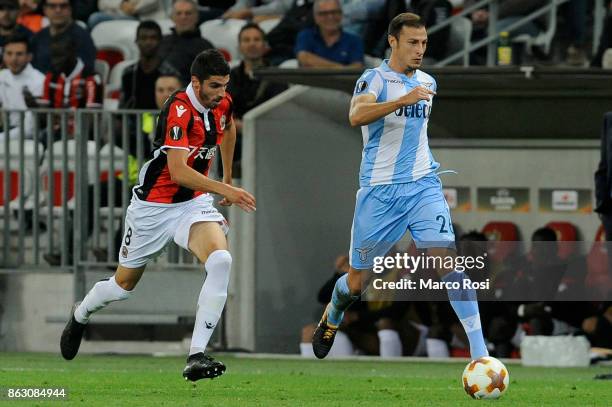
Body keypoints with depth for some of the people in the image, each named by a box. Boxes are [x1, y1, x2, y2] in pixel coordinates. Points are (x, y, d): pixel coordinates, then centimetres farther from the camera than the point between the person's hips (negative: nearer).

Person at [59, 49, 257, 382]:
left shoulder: (221, 104, -2)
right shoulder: (179, 110, -26)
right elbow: (178, 172, -33)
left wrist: (228, 179, 27)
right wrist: (226, 191, -39)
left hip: (194, 203, 5)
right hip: (154, 205, -5)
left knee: (221, 260, -26)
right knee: (123, 285, 14)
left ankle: (197, 356, -27)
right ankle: (80, 316, 50)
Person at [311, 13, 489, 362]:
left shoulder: (427, 82, 11)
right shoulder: (375, 79, -9)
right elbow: (356, 115, -31)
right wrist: (403, 100, -42)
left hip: (424, 187, 3)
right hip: (379, 190, -3)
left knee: (447, 262, -17)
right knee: (356, 283, 8)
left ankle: (480, 352, -21)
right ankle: (332, 319, 43)